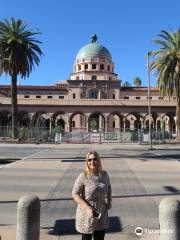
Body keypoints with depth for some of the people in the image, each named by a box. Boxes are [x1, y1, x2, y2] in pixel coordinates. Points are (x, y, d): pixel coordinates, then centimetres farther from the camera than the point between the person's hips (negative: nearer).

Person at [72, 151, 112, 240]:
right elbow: (75, 194, -18)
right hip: (87, 215, -4)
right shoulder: (83, 177, -18)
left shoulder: (104, 175, -1)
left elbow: (109, 187, 18)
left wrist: (109, 200, 5)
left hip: (101, 214, 4)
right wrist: (87, 208, -25)